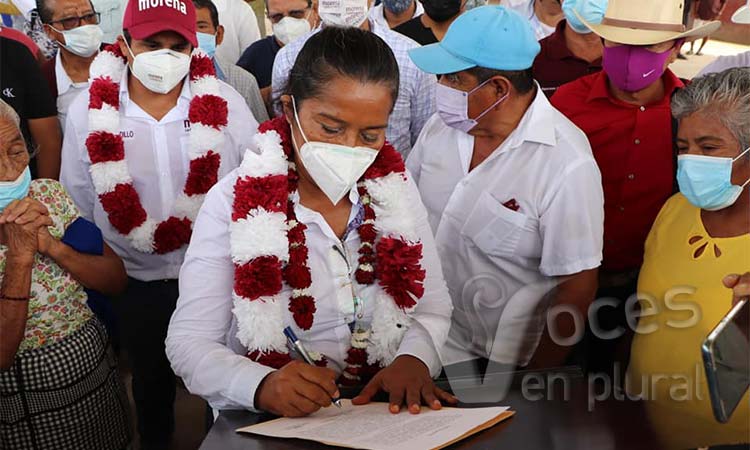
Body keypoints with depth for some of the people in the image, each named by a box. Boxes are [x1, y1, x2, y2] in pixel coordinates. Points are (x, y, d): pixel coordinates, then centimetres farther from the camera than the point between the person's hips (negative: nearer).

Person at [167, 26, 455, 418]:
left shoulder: (396, 190, 1)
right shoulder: (234, 202, -9)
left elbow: (433, 311, 6)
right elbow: (189, 341, -10)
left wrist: (413, 359, -16)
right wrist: (261, 386, -30)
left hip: (386, 412, 2)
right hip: (265, 426, -2)